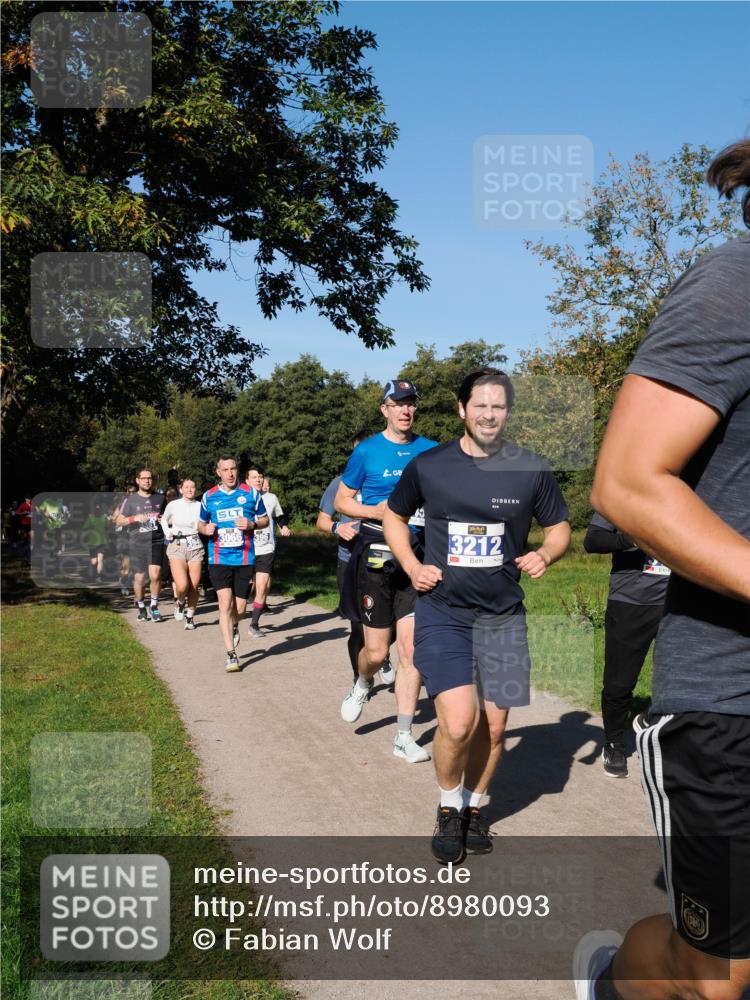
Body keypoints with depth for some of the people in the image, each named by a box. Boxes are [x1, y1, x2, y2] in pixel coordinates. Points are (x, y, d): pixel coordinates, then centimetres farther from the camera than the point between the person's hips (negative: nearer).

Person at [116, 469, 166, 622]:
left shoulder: (160, 497, 10)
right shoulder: (130, 499, 5)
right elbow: (119, 520, 3)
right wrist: (135, 518, -13)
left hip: (156, 542, 0)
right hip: (137, 543, 0)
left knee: (155, 575, -15)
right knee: (139, 578, 4)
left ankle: (154, 606, 3)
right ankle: (141, 608, 23)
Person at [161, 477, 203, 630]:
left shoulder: (200, 506, 3)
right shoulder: (173, 505, 3)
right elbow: (164, 519, 20)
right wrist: (167, 533, 5)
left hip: (195, 547, 1)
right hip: (177, 547, -1)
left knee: (194, 587, -1)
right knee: (182, 585, -18)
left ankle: (190, 618, 18)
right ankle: (179, 602, 16)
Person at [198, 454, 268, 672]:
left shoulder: (251, 493, 2)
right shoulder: (209, 496, 6)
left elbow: (264, 519, 10)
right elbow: (201, 524, 19)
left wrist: (252, 524, -11)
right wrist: (206, 529, -5)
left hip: (244, 558, 0)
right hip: (219, 558, 0)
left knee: (240, 609, 5)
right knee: (225, 604, -13)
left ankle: (233, 626, 43)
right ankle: (231, 655, -7)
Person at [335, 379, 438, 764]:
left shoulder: (430, 450, 6)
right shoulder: (367, 451, -2)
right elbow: (341, 501, 4)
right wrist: (375, 511, -13)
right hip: (376, 557, -2)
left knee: (412, 650, -2)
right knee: (377, 650, 3)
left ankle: (404, 737, 9)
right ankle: (362, 686, 39)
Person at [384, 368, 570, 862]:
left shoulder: (531, 470, -3)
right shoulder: (429, 466, -3)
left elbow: (560, 528, 9)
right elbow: (394, 516, 13)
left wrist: (545, 554, -13)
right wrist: (412, 566, -3)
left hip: (502, 616, 2)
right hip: (442, 611, -1)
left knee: (493, 725, 8)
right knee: (458, 721, -14)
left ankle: (474, 807, 35)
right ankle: (449, 808, 14)